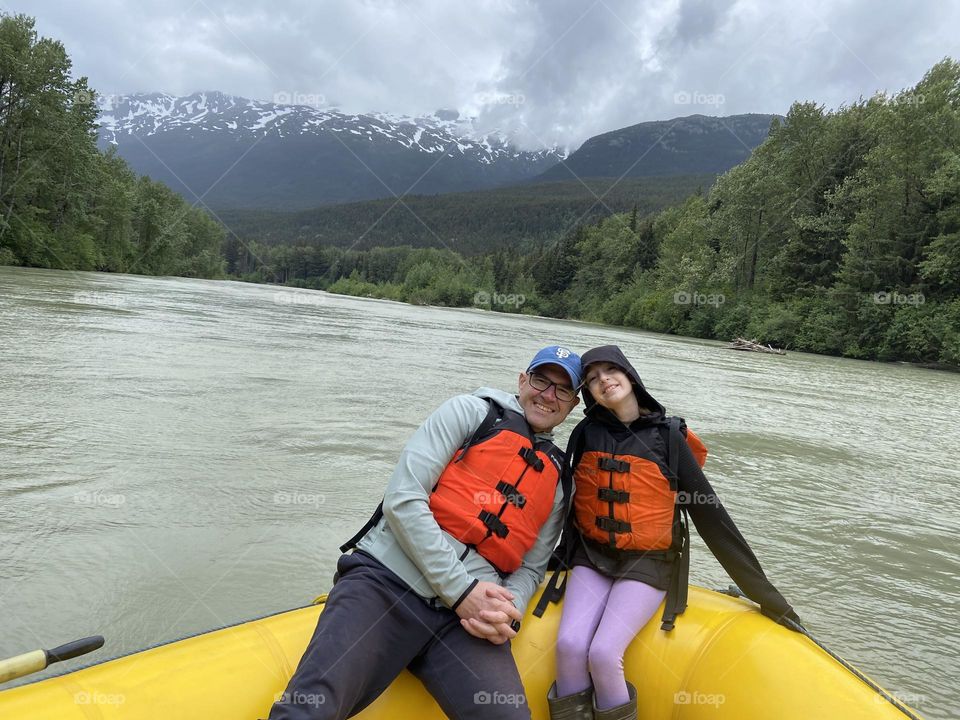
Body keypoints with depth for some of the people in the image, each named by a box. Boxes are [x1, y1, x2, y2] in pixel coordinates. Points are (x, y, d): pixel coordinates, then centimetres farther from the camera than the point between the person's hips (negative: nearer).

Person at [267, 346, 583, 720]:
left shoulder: (560, 481, 17)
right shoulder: (471, 411, 4)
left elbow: (531, 568, 19)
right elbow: (402, 499, -7)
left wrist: (509, 613, -5)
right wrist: (462, 590, -11)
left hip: (468, 619, 4)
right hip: (387, 581, -4)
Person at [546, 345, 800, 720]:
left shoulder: (668, 437, -5)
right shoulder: (586, 434, 2)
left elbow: (711, 515, -1)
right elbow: (566, 503, 13)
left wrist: (763, 592, 2)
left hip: (647, 564, -2)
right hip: (592, 557, 3)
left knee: (604, 653, -20)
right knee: (569, 646, -19)